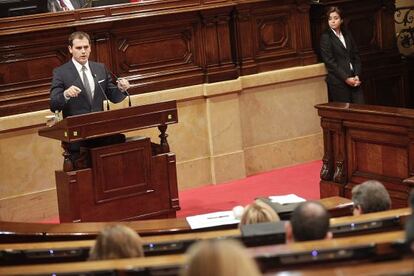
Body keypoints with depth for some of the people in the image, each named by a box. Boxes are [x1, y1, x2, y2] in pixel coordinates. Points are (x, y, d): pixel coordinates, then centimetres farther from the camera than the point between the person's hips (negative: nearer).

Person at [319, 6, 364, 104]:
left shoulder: (347, 35, 14)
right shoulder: (325, 37, -2)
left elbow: (356, 56, 14)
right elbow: (330, 62, -9)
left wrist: (357, 76, -1)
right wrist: (346, 78, -13)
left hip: (354, 80, 5)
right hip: (338, 82, -5)